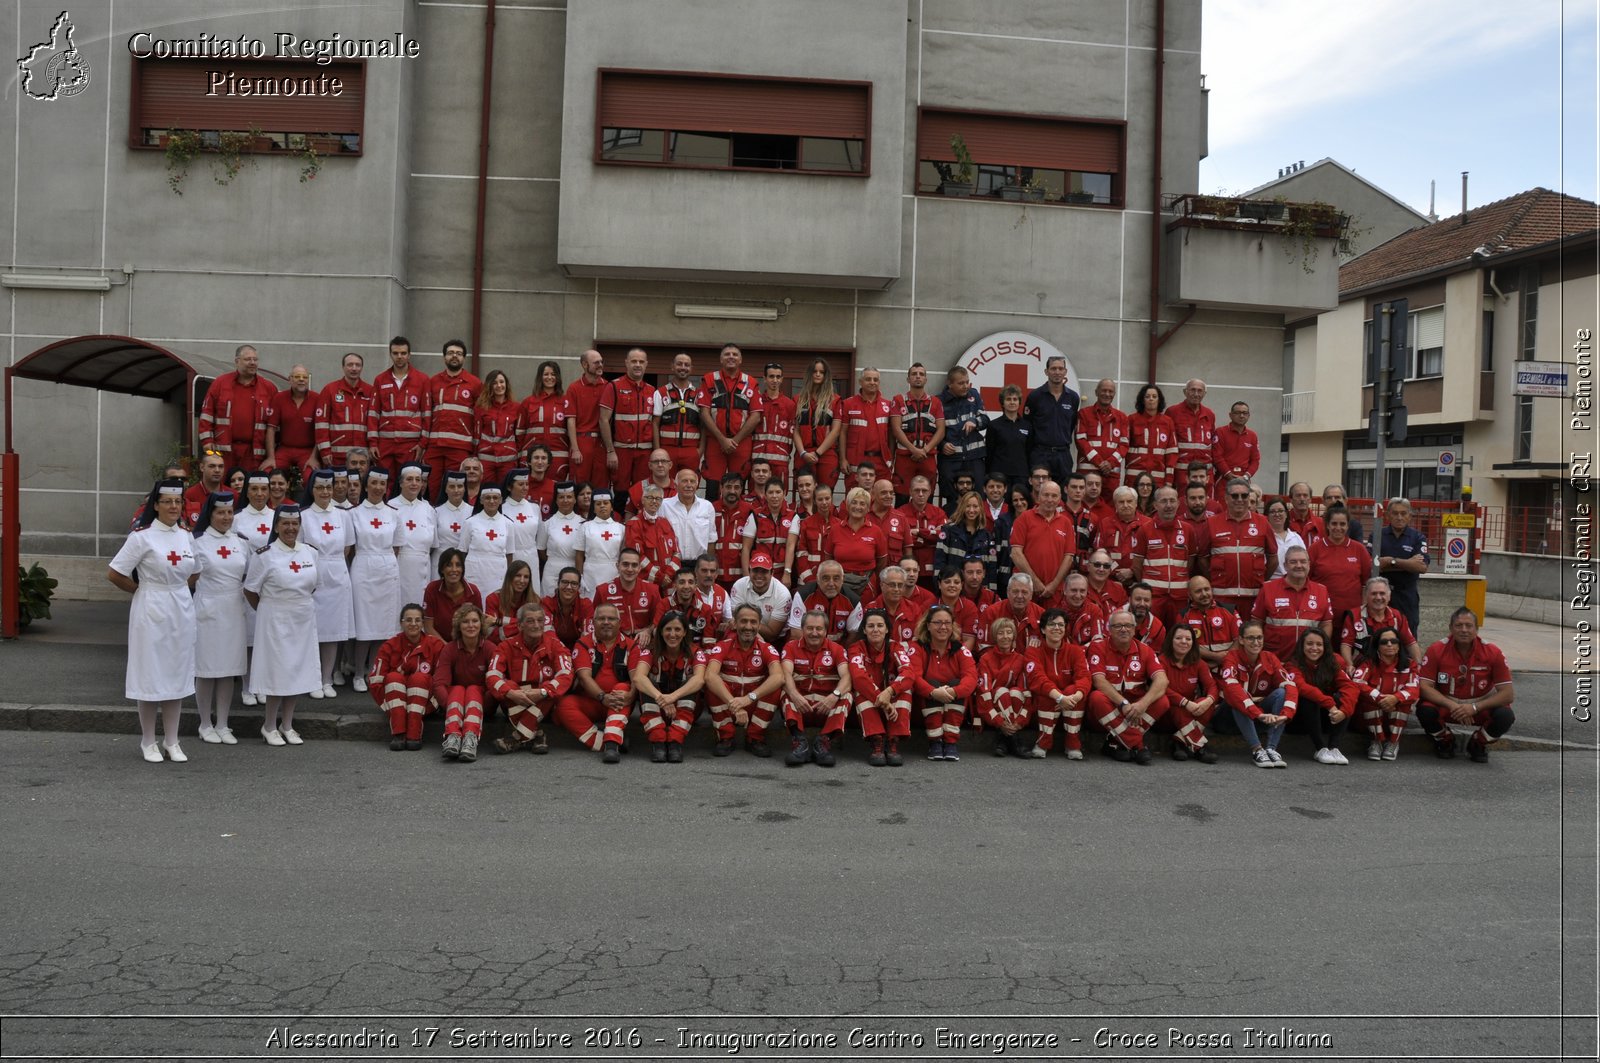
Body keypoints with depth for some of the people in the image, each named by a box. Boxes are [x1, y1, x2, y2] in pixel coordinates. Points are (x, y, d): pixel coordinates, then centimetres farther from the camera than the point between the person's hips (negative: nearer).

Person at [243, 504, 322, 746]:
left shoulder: (310, 553, 4)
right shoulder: (265, 555, -10)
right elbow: (250, 591, -3)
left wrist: (299, 603, 11)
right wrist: (269, 609, 7)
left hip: (304, 620, 5)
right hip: (275, 621, -4)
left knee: (296, 670, 10)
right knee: (277, 671, 0)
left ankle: (286, 724, 22)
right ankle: (269, 726, 15)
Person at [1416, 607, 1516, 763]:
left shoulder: (1492, 653, -13)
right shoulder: (1436, 650, -15)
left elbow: (1508, 694, -15)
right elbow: (1424, 686, -18)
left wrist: (1475, 707, -27)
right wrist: (1452, 705, -32)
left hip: (1481, 707, 1)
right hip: (1446, 705, -1)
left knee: (1505, 716, -29)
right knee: (1425, 711, -32)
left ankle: (1478, 744, 6)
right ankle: (1445, 741, 6)